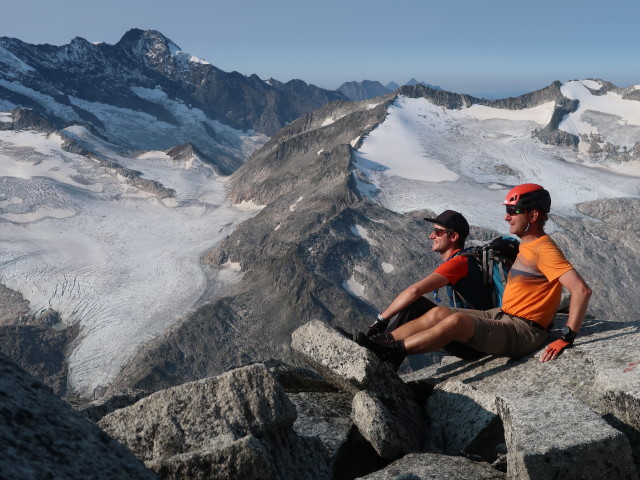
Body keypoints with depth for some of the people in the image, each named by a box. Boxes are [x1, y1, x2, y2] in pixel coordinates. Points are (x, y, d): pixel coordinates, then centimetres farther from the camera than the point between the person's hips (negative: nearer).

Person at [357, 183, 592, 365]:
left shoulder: (544, 250, -18)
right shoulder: (526, 245, 12)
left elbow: (582, 290, -26)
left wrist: (566, 338, -27)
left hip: (523, 332, -9)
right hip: (502, 316, 9)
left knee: (456, 320, -29)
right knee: (439, 312, -4)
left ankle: (392, 351, -21)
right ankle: (383, 340, -8)